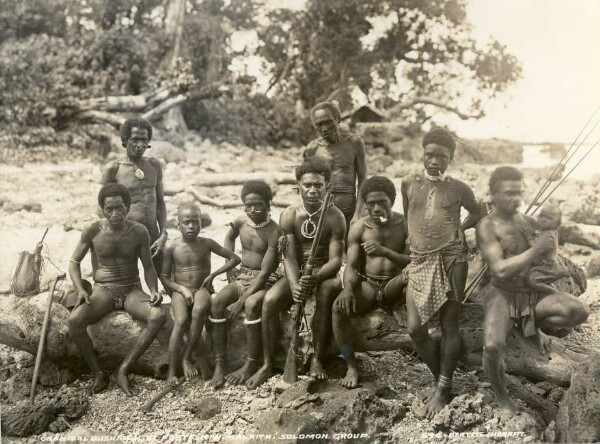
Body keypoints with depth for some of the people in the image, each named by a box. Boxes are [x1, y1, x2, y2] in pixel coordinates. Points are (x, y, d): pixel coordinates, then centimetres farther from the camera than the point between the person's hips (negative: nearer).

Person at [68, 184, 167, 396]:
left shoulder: (139, 231, -4)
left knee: (159, 315, -31)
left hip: (132, 291, 1)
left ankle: (123, 370, -18)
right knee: (74, 320, -31)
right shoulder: (92, 231, -6)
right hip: (103, 291, 0)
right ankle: (98, 373, -10)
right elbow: (74, 262, 2)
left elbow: (148, 267, 2)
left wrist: (154, 291, -17)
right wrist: (80, 290, -17)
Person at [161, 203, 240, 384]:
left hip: (202, 289, 0)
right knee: (181, 321, -31)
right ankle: (172, 371, -24)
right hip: (180, 291, 0)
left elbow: (235, 258, 4)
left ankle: (187, 357, -21)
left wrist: (213, 275, -5)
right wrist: (182, 289, -12)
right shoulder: (172, 248, -1)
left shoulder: (207, 243, 0)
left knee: (199, 310, -36)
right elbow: (165, 277, 4)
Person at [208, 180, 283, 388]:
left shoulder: (274, 232, -17)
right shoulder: (240, 222, 1)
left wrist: (241, 301, -25)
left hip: (265, 281, -5)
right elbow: (229, 238, 26)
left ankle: (251, 365, -21)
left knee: (252, 305, -36)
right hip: (242, 277, 5)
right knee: (217, 303, -23)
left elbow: (265, 271, -21)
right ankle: (220, 365, -18)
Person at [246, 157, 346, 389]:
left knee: (326, 293, -36)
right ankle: (267, 365, -11)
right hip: (297, 274, 2)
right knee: (270, 300, -24)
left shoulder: (334, 217, -9)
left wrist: (316, 277, -35)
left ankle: (317, 360, -22)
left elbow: (336, 259, -14)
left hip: (325, 273, -2)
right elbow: (289, 257, -11)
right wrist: (294, 285, -32)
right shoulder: (289, 216, -5)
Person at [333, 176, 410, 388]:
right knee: (339, 307, -31)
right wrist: (348, 289, -27)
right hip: (367, 284, 1)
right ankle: (351, 366, -17)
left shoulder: (405, 224, -3)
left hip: (393, 285, -1)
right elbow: (351, 266, -4)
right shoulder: (359, 228, 0)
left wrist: (385, 251, -30)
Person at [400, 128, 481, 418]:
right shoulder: (409, 183, 6)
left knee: (449, 325, 2)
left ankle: (443, 388, 14)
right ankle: (439, 378, 19)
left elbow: (477, 214, 20)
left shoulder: (458, 189, 2)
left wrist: (456, 229, 11)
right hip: (419, 262, 2)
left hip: (451, 260, -2)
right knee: (415, 328, -4)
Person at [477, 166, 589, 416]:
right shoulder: (487, 226, -14)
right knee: (493, 345, -30)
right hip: (503, 295, -5)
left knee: (579, 312, -17)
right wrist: (535, 251, -27)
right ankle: (501, 395, 2)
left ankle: (534, 327, 14)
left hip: (533, 293, 5)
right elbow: (500, 270, -24)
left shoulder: (527, 221, 4)